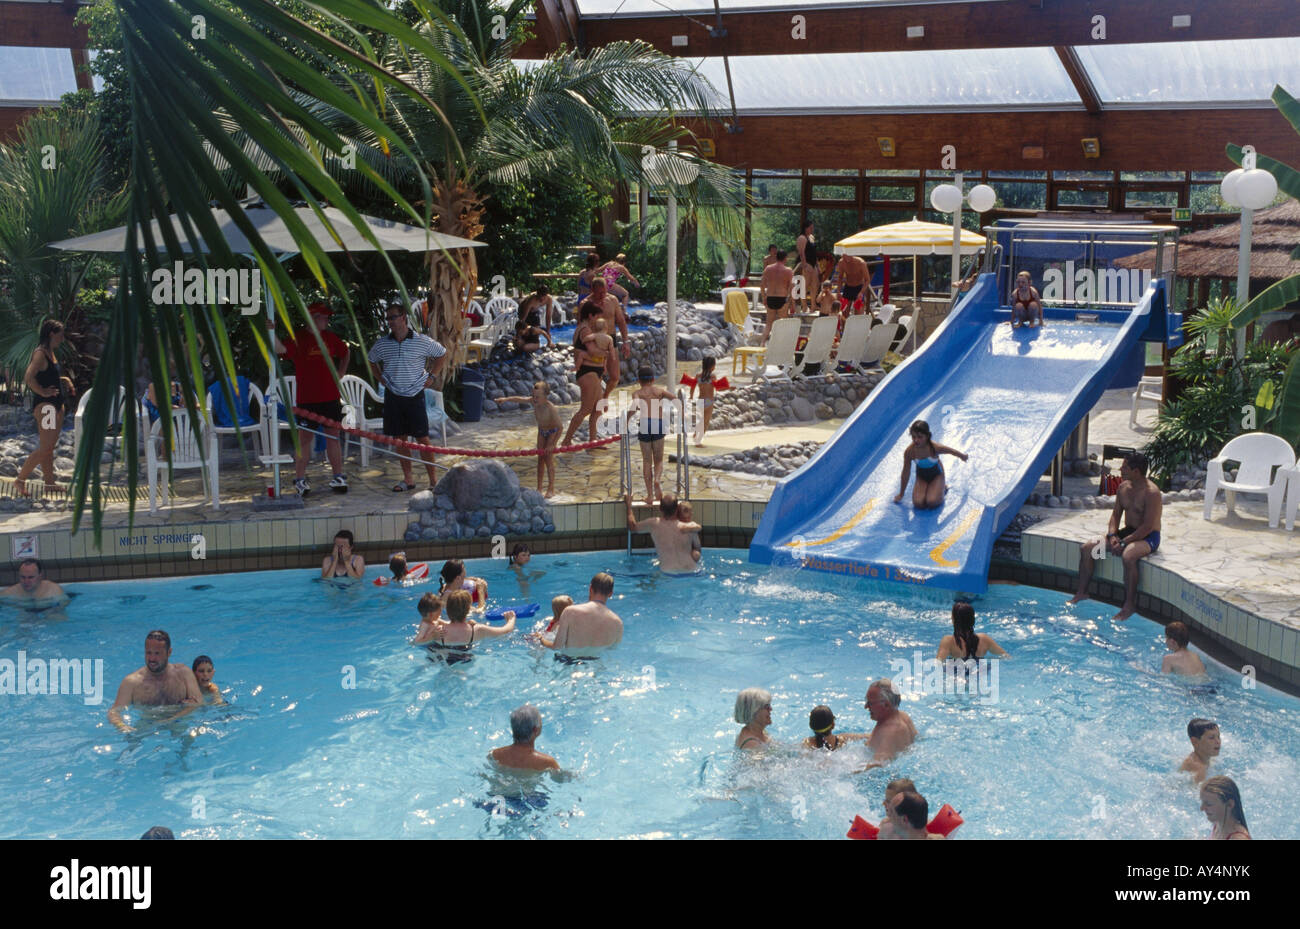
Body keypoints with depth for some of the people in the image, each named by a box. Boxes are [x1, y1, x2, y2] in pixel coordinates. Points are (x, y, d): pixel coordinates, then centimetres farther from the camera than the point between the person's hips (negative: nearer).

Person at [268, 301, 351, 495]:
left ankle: (338, 477, 17)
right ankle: (300, 479, 8)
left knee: (333, 436, 9)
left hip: (330, 397, 4)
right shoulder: (298, 339, -5)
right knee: (305, 438, 0)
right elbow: (280, 349, -24)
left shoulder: (330, 338, 9)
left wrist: (339, 375, 17)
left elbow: (346, 353, 27)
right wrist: (272, 332, -40)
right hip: (306, 398, -4)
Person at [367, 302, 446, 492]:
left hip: (415, 396, -3)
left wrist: (432, 376, 4)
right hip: (393, 396, 3)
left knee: (422, 438, -4)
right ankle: (407, 480, 14)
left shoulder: (422, 342, -5)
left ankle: (433, 479, 2)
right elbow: (370, 360, 23)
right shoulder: (382, 344, 3)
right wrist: (380, 378, 11)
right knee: (399, 438, 6)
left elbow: (442, 354, 11)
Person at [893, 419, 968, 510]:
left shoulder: (934, 447, -32)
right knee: (918, 504, -19)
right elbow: (906, 473, -12)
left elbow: (951, 451, -9)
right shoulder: (909, 451, -26)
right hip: (921, 477, 2)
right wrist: (901, 494, -2)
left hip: (936, 475, -2)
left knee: (932, 503, -23)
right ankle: (927, 489, 15)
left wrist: (963, 456, 13)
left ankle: (942, 488, 11)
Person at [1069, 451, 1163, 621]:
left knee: (1128, 555, -40)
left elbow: (1148, 526, -23)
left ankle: (1129, 605, -28)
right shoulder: (1123, 487, 5)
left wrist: (1123, 542, -24)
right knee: (1087, 548, -5)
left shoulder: (1151, 492, -20)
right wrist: (1112, 535, -8)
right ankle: (1081, 593, 6)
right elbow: (1116, 513, 11)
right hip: (1128, 532, 8)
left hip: (1148, 537, -8)